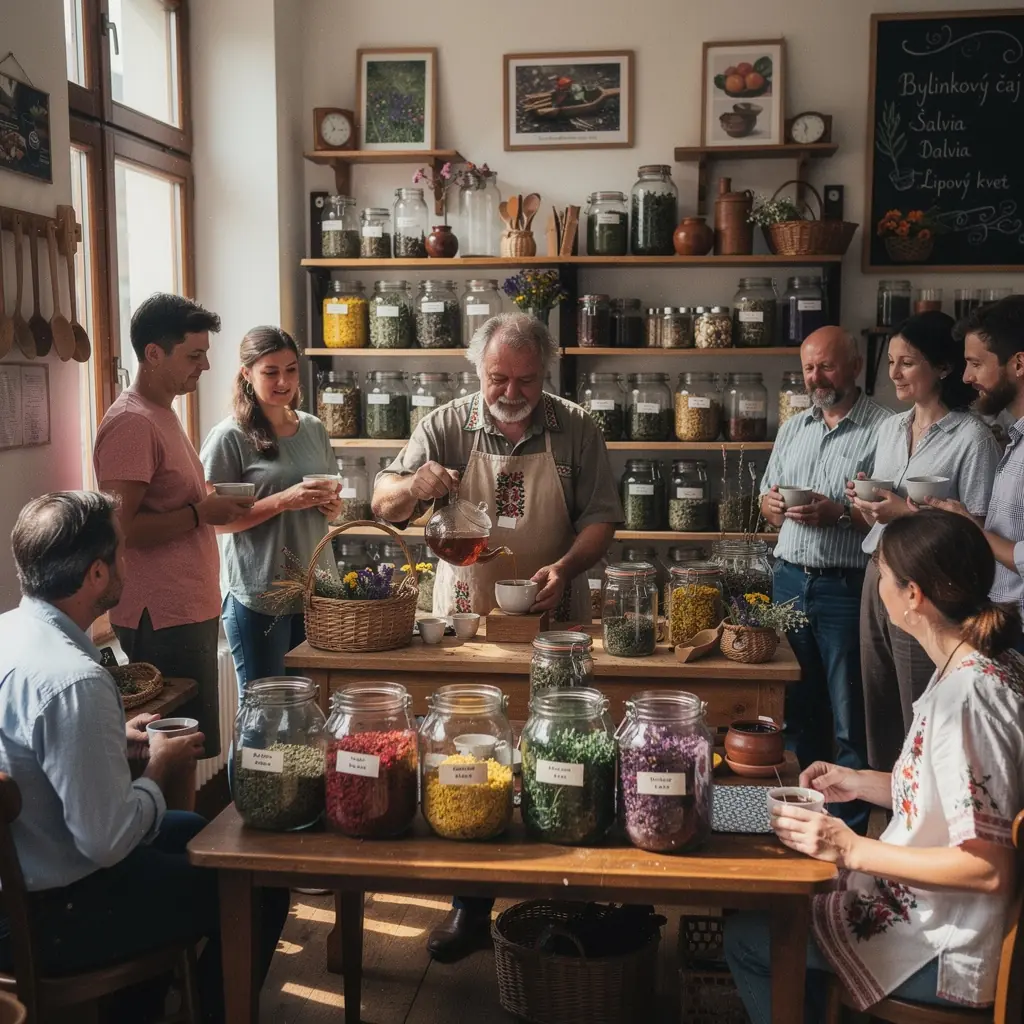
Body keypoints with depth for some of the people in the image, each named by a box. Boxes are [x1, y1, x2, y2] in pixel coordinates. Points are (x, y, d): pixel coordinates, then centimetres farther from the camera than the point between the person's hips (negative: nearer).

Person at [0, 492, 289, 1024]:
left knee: (189, 830, 28)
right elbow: (108, 840, -27)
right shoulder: (74, 680, -32)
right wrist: (160, 766, -11)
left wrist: (116, 737, 6)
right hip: (45, 919, -9)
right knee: (261, 894, 1)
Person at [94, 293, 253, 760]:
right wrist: (201, 513, -16)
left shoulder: (162, 412, 17)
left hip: (191, 609, 10)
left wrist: (213, 505, 8)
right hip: (162, 617, -10)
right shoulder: (131, 423, -16)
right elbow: (119, 528, -22)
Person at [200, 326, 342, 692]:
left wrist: (332, 506, -2)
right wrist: (284, 501, -21)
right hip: (258, 594, -5)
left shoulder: (313, 429, 10)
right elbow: (215, 519, -12)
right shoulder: (230, 436, -8)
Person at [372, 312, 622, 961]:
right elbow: (385, 505, 2)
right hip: (464, 620, 1)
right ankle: (471, 904, 21)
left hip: (552, 622, 0)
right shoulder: (446, 427, 1)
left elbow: (601, 519, -1)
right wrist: (415, 486, -21)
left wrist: (565, 566, -20)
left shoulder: (576, 431, 1)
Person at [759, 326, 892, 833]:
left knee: (851, 721, 2)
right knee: (798, 709, 16)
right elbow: (767, 495, 21)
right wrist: (773, 505, -1)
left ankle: (851, 827, 14)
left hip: (847, 588, -6)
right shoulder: (793, 428, 14)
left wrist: (840, 513, -22)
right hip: (790, 581, 7)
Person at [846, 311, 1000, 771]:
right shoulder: (890, 427, 12)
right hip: (878, 578, 7)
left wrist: (908, 512, -19)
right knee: (878, 712, 13)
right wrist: (864, 503, 0)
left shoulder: (972, 437, -10)